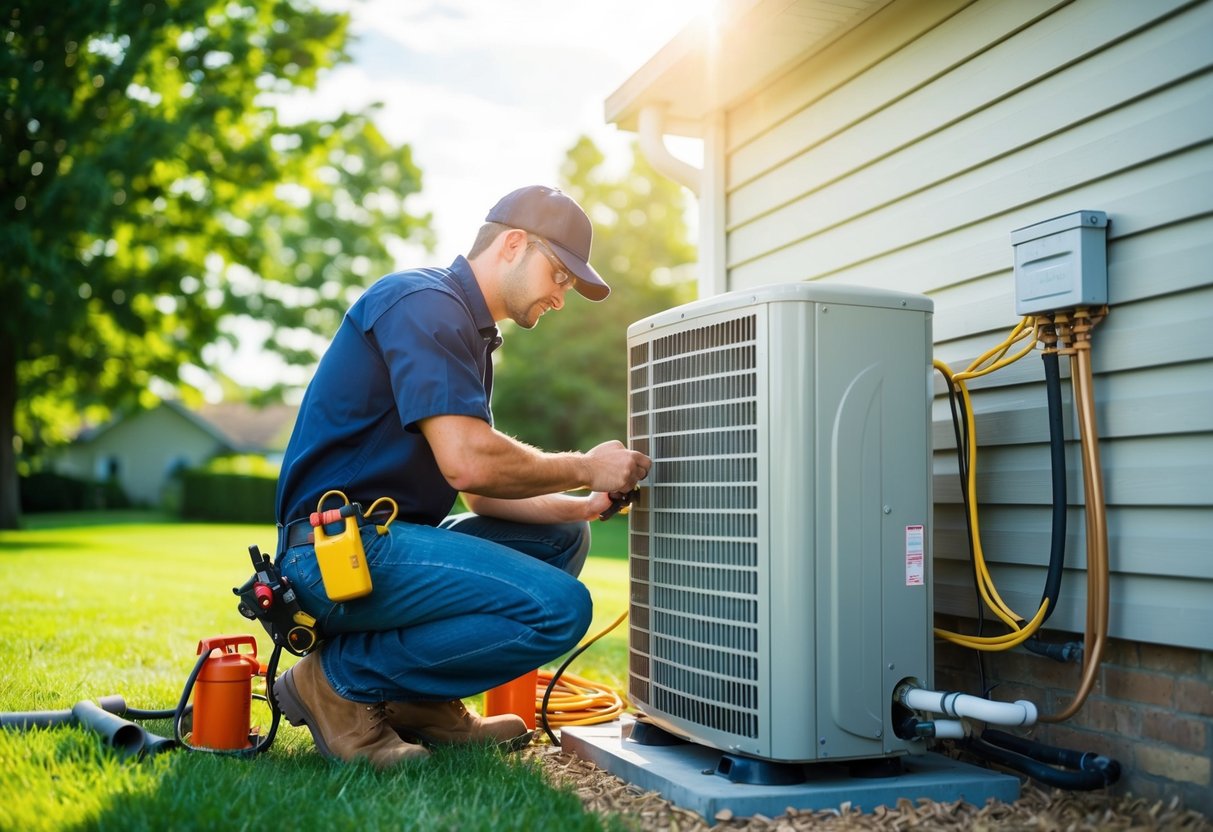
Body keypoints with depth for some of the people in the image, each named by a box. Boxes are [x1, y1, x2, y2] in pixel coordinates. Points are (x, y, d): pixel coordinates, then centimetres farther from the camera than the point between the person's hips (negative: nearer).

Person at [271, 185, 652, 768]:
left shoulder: (470, 333, 21)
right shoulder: (424, 302, -11)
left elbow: (483, 492, 18)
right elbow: (467, 461, -22)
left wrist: (581, 506, 4)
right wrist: (584, 467, -8)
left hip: (388, 542, 10)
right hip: (339, 546, -10)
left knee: (562, 539, 14)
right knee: (558, 605, -19)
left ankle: (424, 701, 7)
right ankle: (339, 682, -8)